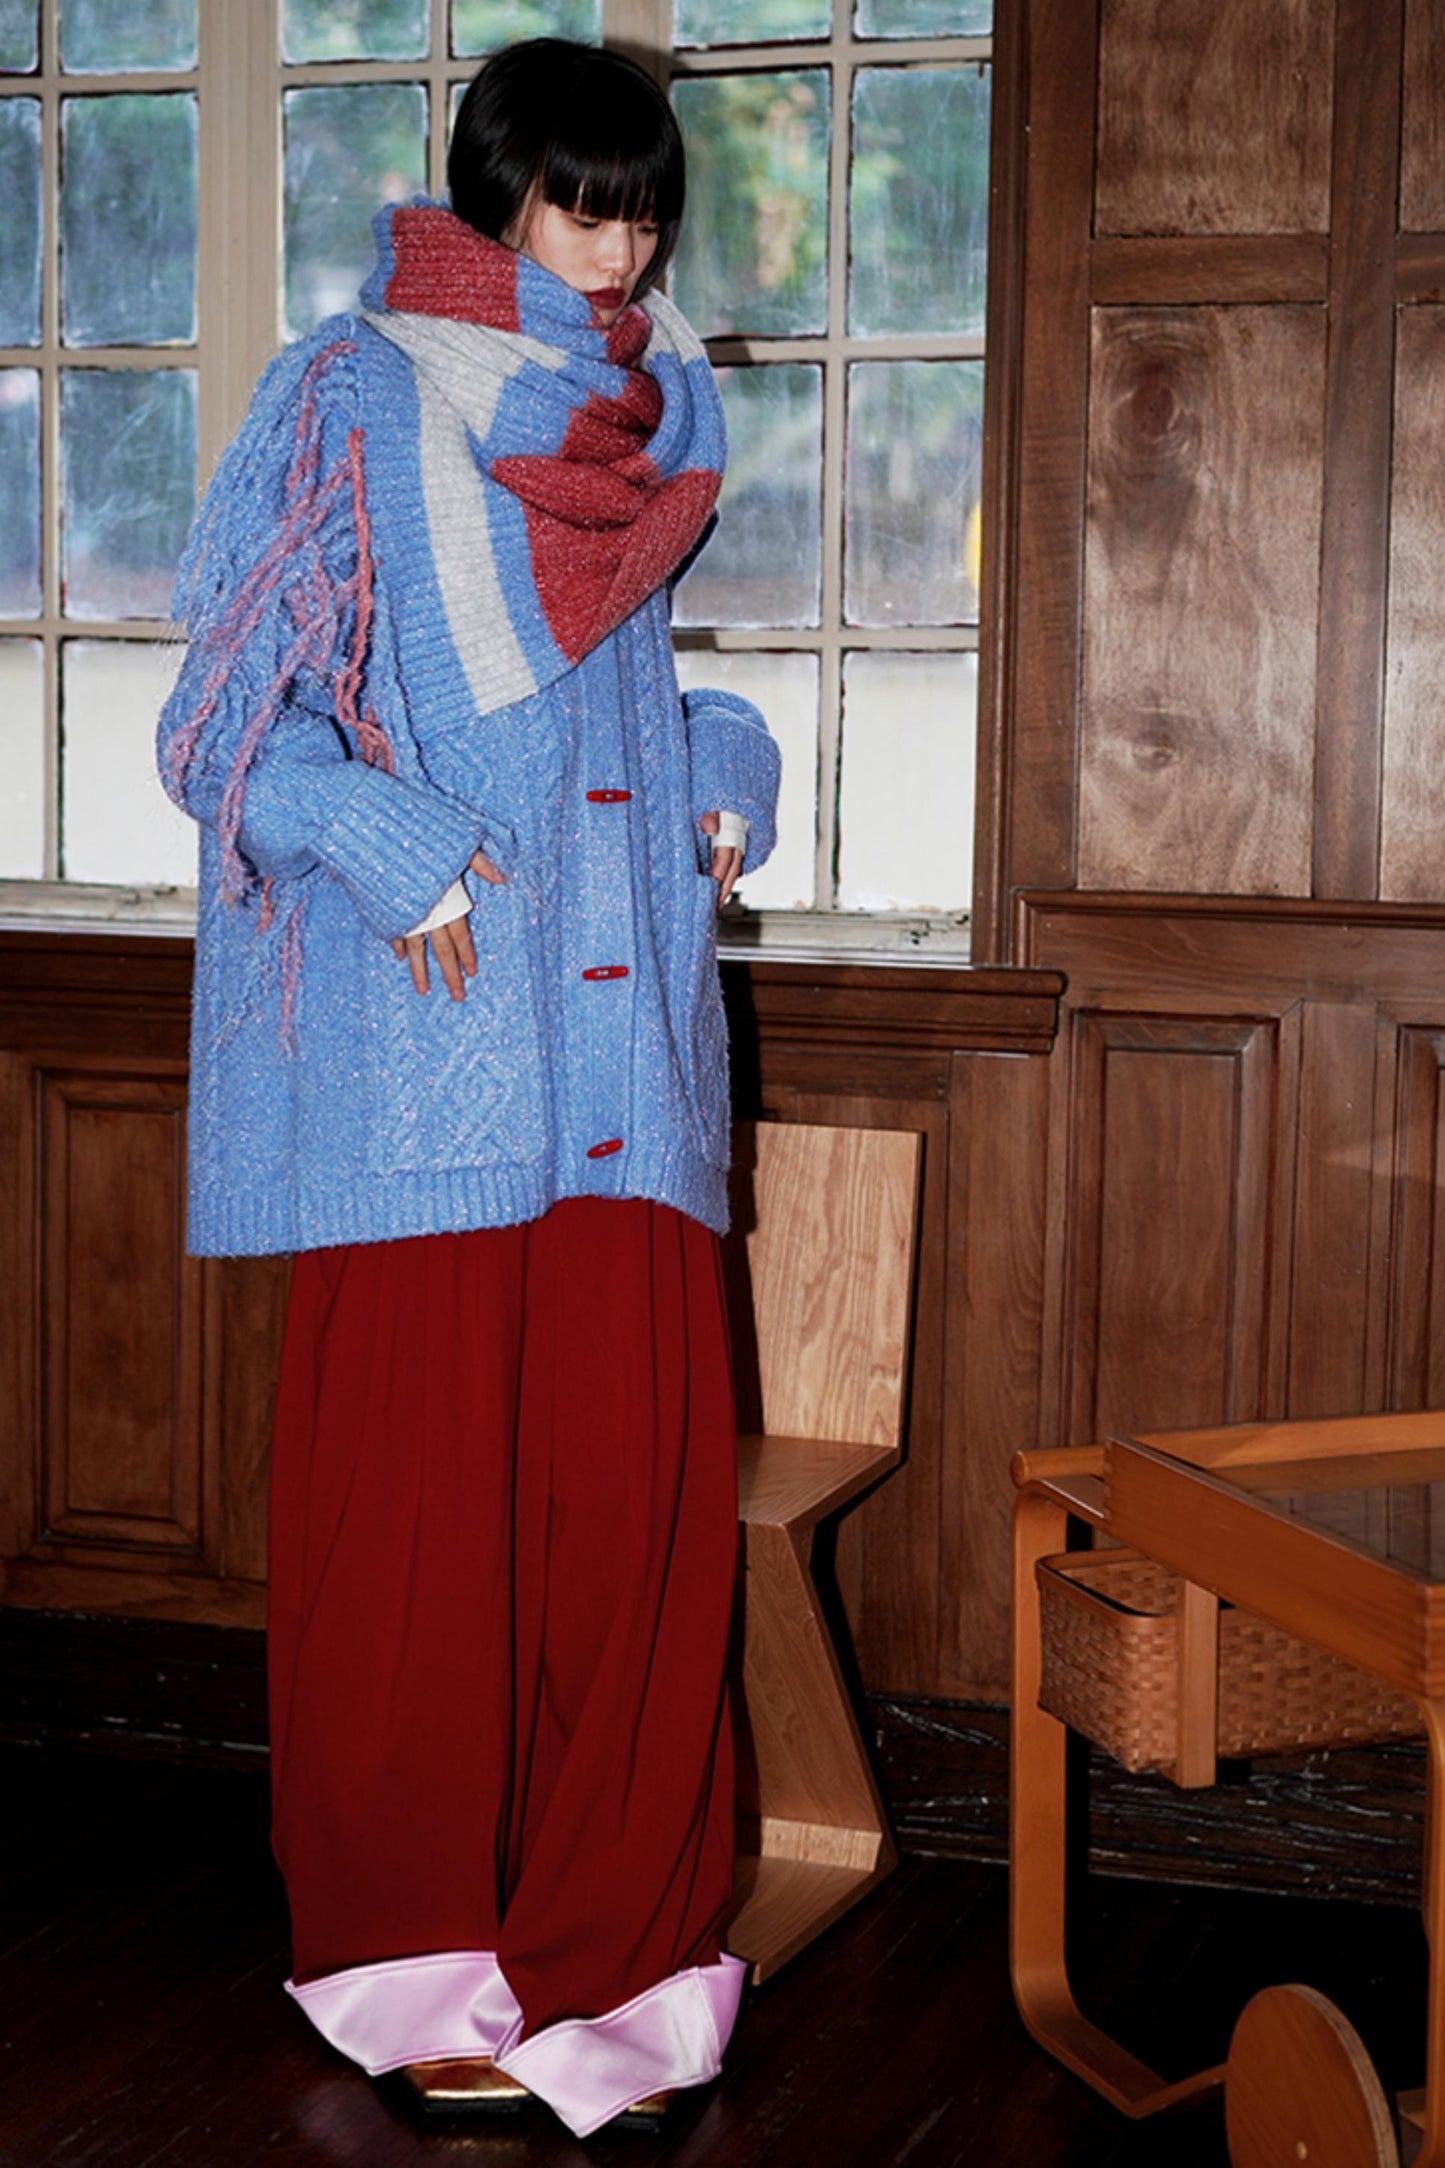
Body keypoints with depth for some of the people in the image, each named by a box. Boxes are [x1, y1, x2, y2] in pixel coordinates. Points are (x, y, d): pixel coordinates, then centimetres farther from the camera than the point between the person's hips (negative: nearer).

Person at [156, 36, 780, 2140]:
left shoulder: (652, 420, 18)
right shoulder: (350, 404, 1)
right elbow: (232, 710, -3)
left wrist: (722, 774, 10)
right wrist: (391, 847, -17)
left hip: (618, 1040, 5)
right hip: (417, 1049, -5)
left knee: (635, 1479, 2)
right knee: (417, 1493, 0)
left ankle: (605, 1947, 15)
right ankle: (418, 1965, 15)